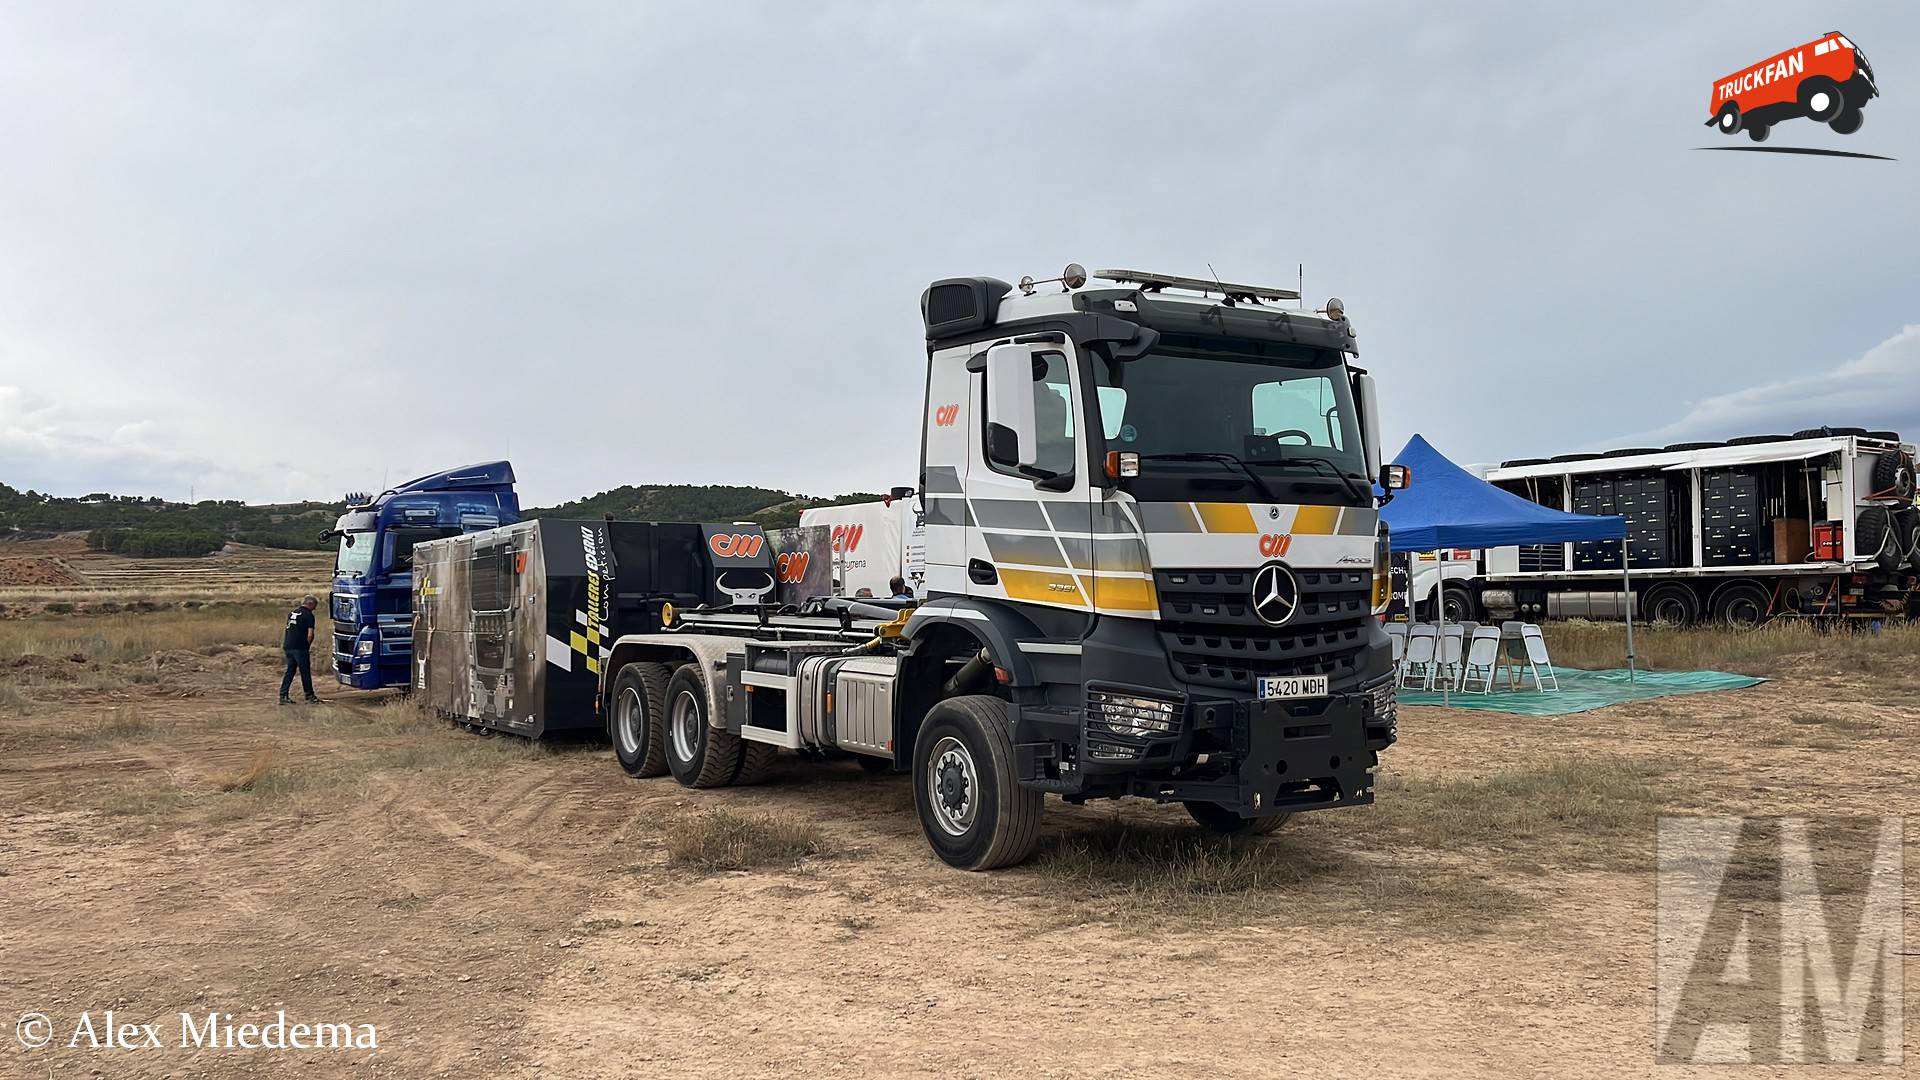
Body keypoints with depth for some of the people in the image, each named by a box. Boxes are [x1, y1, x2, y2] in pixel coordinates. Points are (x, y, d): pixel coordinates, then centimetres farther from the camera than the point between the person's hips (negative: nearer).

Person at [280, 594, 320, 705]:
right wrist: (308, 646, 0)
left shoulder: (292, 612, 15)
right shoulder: (308, 615, -9)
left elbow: (287, 629, 19)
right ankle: (310, 697, 7)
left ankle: (283, 696, 8)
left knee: (289, 671, 12)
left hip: (288, 646, 7)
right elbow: (310, 634, -15)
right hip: (300, 648, -7)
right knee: (305, 672, 1)